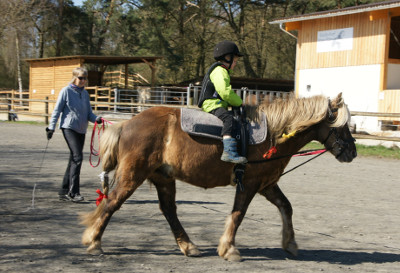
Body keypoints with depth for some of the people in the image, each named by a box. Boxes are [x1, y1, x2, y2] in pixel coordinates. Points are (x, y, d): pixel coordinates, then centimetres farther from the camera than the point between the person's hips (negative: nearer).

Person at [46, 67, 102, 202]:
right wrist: (51, 127, -8)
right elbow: (57, 110, -3)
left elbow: (88, 112, 13)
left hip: (81, 130, 7)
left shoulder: (85, 93, 13)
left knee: (73, 160, 10)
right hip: (68, 127, -7)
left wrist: (96, 119, -7)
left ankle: (64, 191, 20)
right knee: (77, 157, -17)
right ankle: (73, 192, -14)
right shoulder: (66, 91, -3)